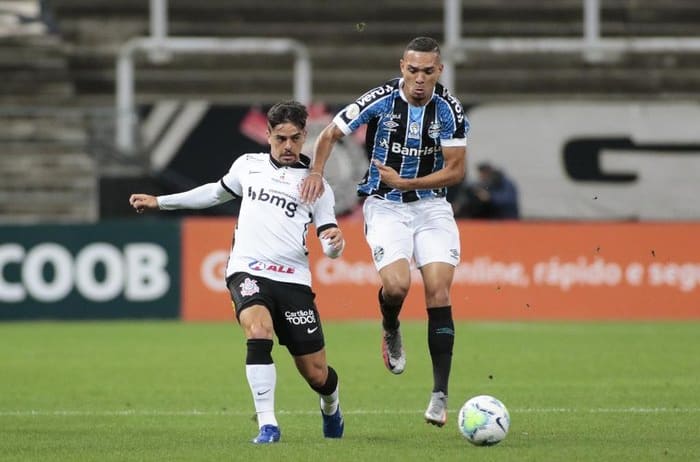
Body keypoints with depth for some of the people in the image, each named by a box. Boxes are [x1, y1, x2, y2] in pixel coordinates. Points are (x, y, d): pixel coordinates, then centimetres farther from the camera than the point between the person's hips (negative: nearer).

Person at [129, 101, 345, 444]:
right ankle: (267, 425, -27)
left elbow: (329, 247, 4)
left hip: (293, 280, 0)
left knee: (316, 375, 2)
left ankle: (331, 407, 39)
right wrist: (160, 201, 35)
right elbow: (216, 192, 33)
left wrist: (335, 242, -21)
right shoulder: (248, 165, 13)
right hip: (248, 272, 1)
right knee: (258, 332, -32)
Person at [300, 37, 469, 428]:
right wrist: (316, 173, -16)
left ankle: (441, 393, -9)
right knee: (397, 284, -23)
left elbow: (456, 169, -7)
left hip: (431, 204, 1)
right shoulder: (380, 101, -12)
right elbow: (330, 134, 0)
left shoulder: (449, 109, -9)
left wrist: (406, 183, -16)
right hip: (384, 206, -1)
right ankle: (391, 332, 14)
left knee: (439, 290, -12)